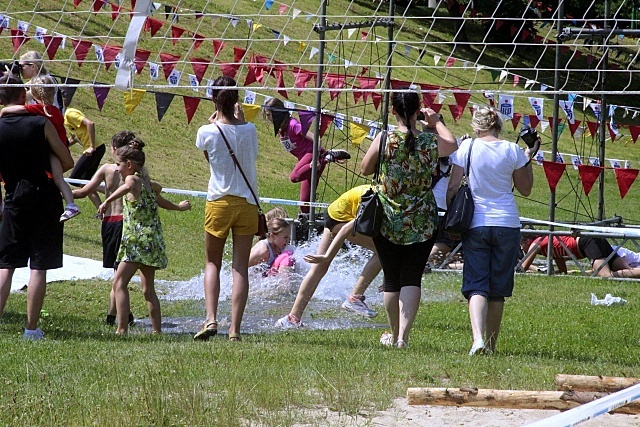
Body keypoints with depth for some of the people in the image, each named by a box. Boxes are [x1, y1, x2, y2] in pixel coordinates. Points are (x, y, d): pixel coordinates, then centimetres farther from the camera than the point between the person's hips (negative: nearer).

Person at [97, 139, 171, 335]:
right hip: (153, 241, 10)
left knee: (119, 282, -14)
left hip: (138, 241, -9)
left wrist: (107, 201, -39)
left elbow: (127, 186, -35)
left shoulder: (133, 179, -11)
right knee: (148, 289, 17)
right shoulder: (145, 179, 15)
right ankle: (157, 330, 17)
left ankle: (122, 329, -25)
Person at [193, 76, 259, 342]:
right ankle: (235, 329, -2)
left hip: (218, 202, -1)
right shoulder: (249, 130, -4)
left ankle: (211, 319, -7)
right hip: (247, 203, 1)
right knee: (241, 267, 4)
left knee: (212, 263, 12)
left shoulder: (207, 132, -8)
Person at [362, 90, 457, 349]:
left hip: (388, 221, 0)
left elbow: (366, 169, 3)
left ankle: (394, 335, 26)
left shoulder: (384, 140, -11)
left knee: (391, 279, 13)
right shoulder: (431, 141, -7)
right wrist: (436, 122, 25)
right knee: (412, 278, 4)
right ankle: (403, 335, -11)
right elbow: (453, 145, 15)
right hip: (422, 224, 0)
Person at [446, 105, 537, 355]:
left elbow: (453, 187, -2)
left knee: (476, 286, -3)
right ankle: (491, 344, 18)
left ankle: (478, 338, -26)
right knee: (498, 289, 12)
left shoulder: (467, 147, -2)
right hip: (507, 225, 1)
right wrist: (528, 158, 20)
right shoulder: (512, 150, 1)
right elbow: (525, 189, 12)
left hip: (475, 224, -1)